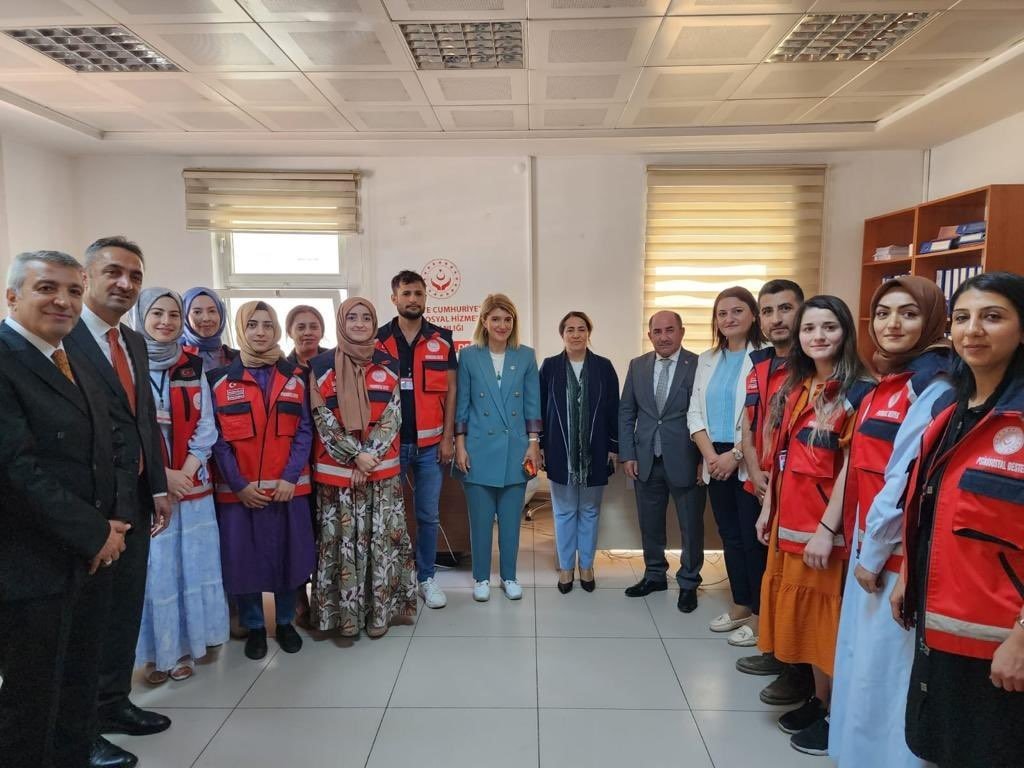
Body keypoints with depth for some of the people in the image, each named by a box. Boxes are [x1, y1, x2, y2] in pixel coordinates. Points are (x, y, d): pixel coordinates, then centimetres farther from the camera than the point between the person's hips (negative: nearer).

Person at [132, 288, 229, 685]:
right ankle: (155, 651, 18)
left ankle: (185, 646, 21)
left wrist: (185, 473, -9)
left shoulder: (193, 367, 6)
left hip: (192, 482, 3)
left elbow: (206, 426, 4)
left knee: (192, 565, 8)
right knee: (152, 568, 3)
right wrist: (163, 476, -13)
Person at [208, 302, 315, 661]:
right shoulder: (220, 379, 1)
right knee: (244, 558, 5)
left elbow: (304, 431, 3)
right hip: (238, 489, -1)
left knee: (287, 555, 8)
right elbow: (217, 437, -3)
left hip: (288, 487, 2)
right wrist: (238, 484, -11)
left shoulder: (294, 377, 7)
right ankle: (254, 626, 25)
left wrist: (290, 476, -9)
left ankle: (285, 622, 28)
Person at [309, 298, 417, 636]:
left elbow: (392, 416, 0)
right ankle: (345, 613, 17)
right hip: (337, 467, -1)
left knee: (382, 539, 5)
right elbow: (322, 418, -5)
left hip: (382, 467, 2)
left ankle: (380, 610, 19)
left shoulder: (388, 365, 5)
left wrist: (370, 455, -11)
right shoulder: (323, 365, -1)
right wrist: (355, 454, -13)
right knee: (341, 541, 4)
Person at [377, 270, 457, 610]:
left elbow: (450, 391, 4)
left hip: (430, 444, 1)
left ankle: (427, 578, 23)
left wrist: (447, 438, -2)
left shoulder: (442, 340, 3)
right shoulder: (378, 340, 0)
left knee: (428, 515, 10)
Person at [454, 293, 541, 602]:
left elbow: (532, 404, 5)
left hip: (515, 450, 1)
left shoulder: (526, 356, 3)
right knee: (480, 518, 7)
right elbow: (461, 404, 1)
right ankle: (481, 578, 23)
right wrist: (460, 446, -3)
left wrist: (533, 444, 0)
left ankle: (509, 576, 26)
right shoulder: (469, 356, -2)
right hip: (479, 450, -1)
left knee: (511, 518, 10)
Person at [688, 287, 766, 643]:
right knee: (730, 536, 14)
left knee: (753, 538, 1)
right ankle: (740, 606, 27)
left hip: (750, 463, -6)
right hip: (715, 462, 6)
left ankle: (760, 614, 15)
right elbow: (695, 412, 8)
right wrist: (710, 455, -5)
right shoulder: (707, 360, 12)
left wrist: (734, 455, -15)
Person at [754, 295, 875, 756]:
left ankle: (835, 714, 22)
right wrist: (768, 508, 13)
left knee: (826, 621, 5)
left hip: (825, 528, -7)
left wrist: (827, 528, -19)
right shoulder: (794, 389, 10)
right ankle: (817, 701, 32)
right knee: (799, 617, 16)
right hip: (788, 523, 7)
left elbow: (852, 466, -16)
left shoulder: (860, 391, -12)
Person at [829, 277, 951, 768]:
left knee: (884, 669, 3)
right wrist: (862, 545, 11)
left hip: (896, 553, -9)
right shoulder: (886, 385, 13)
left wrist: (875, 552, -13)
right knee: (862, 659, 20)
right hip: (868, 544, 9)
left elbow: (907, 479, -19)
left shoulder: (933, 387, -15)